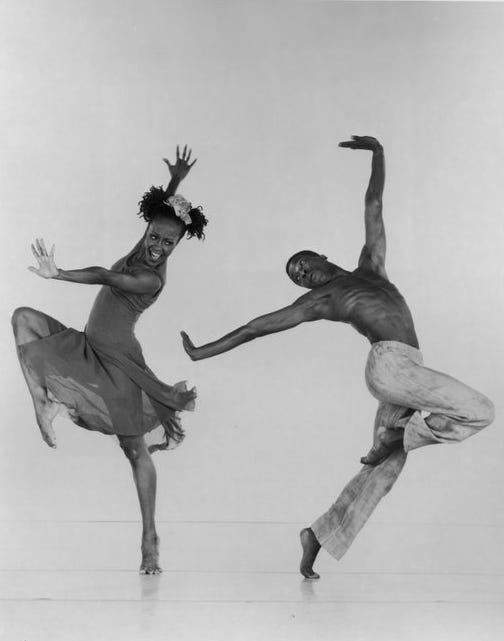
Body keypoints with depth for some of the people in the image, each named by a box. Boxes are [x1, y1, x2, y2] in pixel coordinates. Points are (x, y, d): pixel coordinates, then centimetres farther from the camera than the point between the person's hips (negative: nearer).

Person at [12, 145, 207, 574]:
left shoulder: (152, 279, -20)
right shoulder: (142, 251, 3)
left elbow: (104, 277, -36)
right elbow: (160, 209, 21)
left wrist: (58, 275, -45)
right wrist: (175, 182, 14)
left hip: (118, 363, -8)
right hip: (87, 350, 8)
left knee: (136, 450, -1)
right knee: (24, 318, 2)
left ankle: (150, 539, 8)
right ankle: (44, 400, -7)